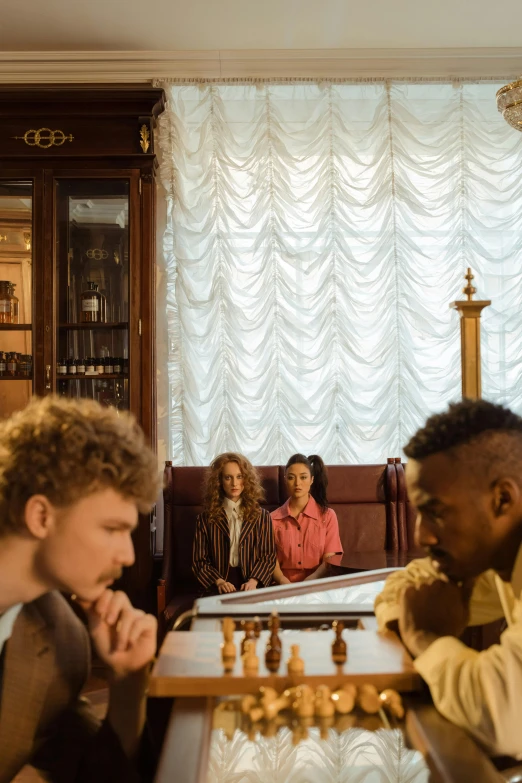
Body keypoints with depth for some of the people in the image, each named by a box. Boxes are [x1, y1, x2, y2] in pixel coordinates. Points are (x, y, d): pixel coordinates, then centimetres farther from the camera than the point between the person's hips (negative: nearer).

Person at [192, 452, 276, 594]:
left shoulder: (262, 516, 10)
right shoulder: (206, 519, 9)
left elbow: (268, 556, 7)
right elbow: (199, 560, 6)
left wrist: (254, 581, -11)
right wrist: (218, 581, -12)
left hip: (254, 587, 1)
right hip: (217, 590, 0)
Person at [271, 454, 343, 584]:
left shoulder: (328, 515, 3)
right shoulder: (274, 518, 5)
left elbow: (329, 560, -2)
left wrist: (308, 582, -19)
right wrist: (282, 581, -19)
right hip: (285, 586, 1)